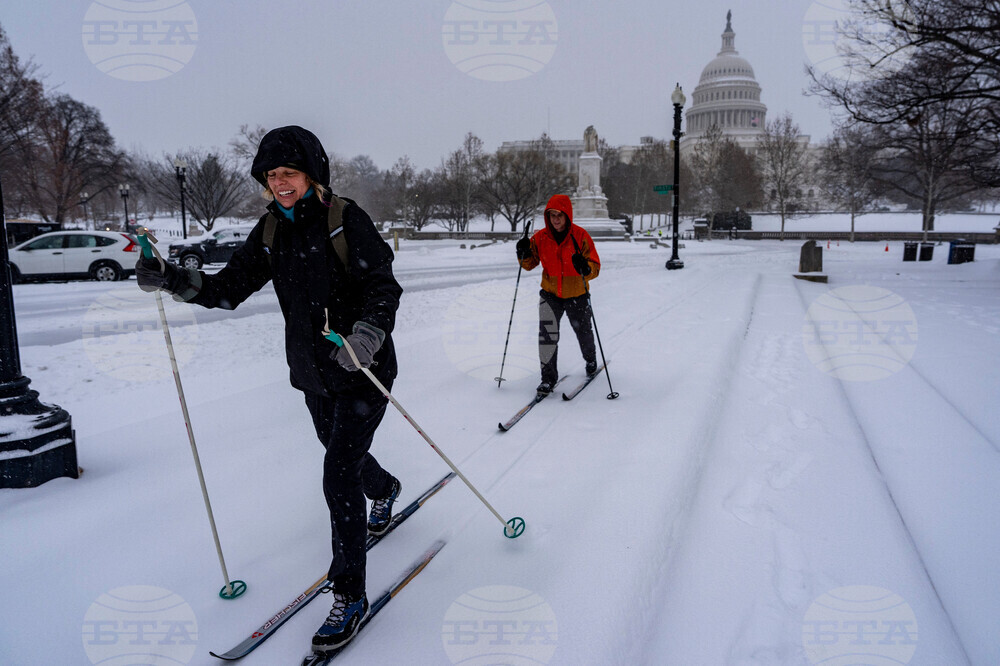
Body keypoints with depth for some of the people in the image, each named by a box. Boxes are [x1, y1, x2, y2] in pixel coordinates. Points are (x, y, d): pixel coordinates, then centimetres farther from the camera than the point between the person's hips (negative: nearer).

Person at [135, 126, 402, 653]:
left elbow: (384, 287, -18)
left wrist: (366, 336, -35)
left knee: (339, 476, -11)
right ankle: (385, 489, 60)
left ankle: (349, 597, 2)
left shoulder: (345, 218, -13)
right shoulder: (271, 230, 4)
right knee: (341, 453, 25)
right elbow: (230, 288, 3)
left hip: (362, 370, -6)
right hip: (313, 371, 7)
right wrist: (173, 280, -13)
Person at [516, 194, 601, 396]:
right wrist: (524, 255, -20)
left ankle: (590, 359, 50)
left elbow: (595, 266, -18)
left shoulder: (580, 235, -16)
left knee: (583, 331, 19)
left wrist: (585, 268, -41)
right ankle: (548, 376, -3)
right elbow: (530, 264, 2)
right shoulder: (541, 237, -8)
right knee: (547, 333, -15)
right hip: (550, 293, 1)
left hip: (577, 295, -1)